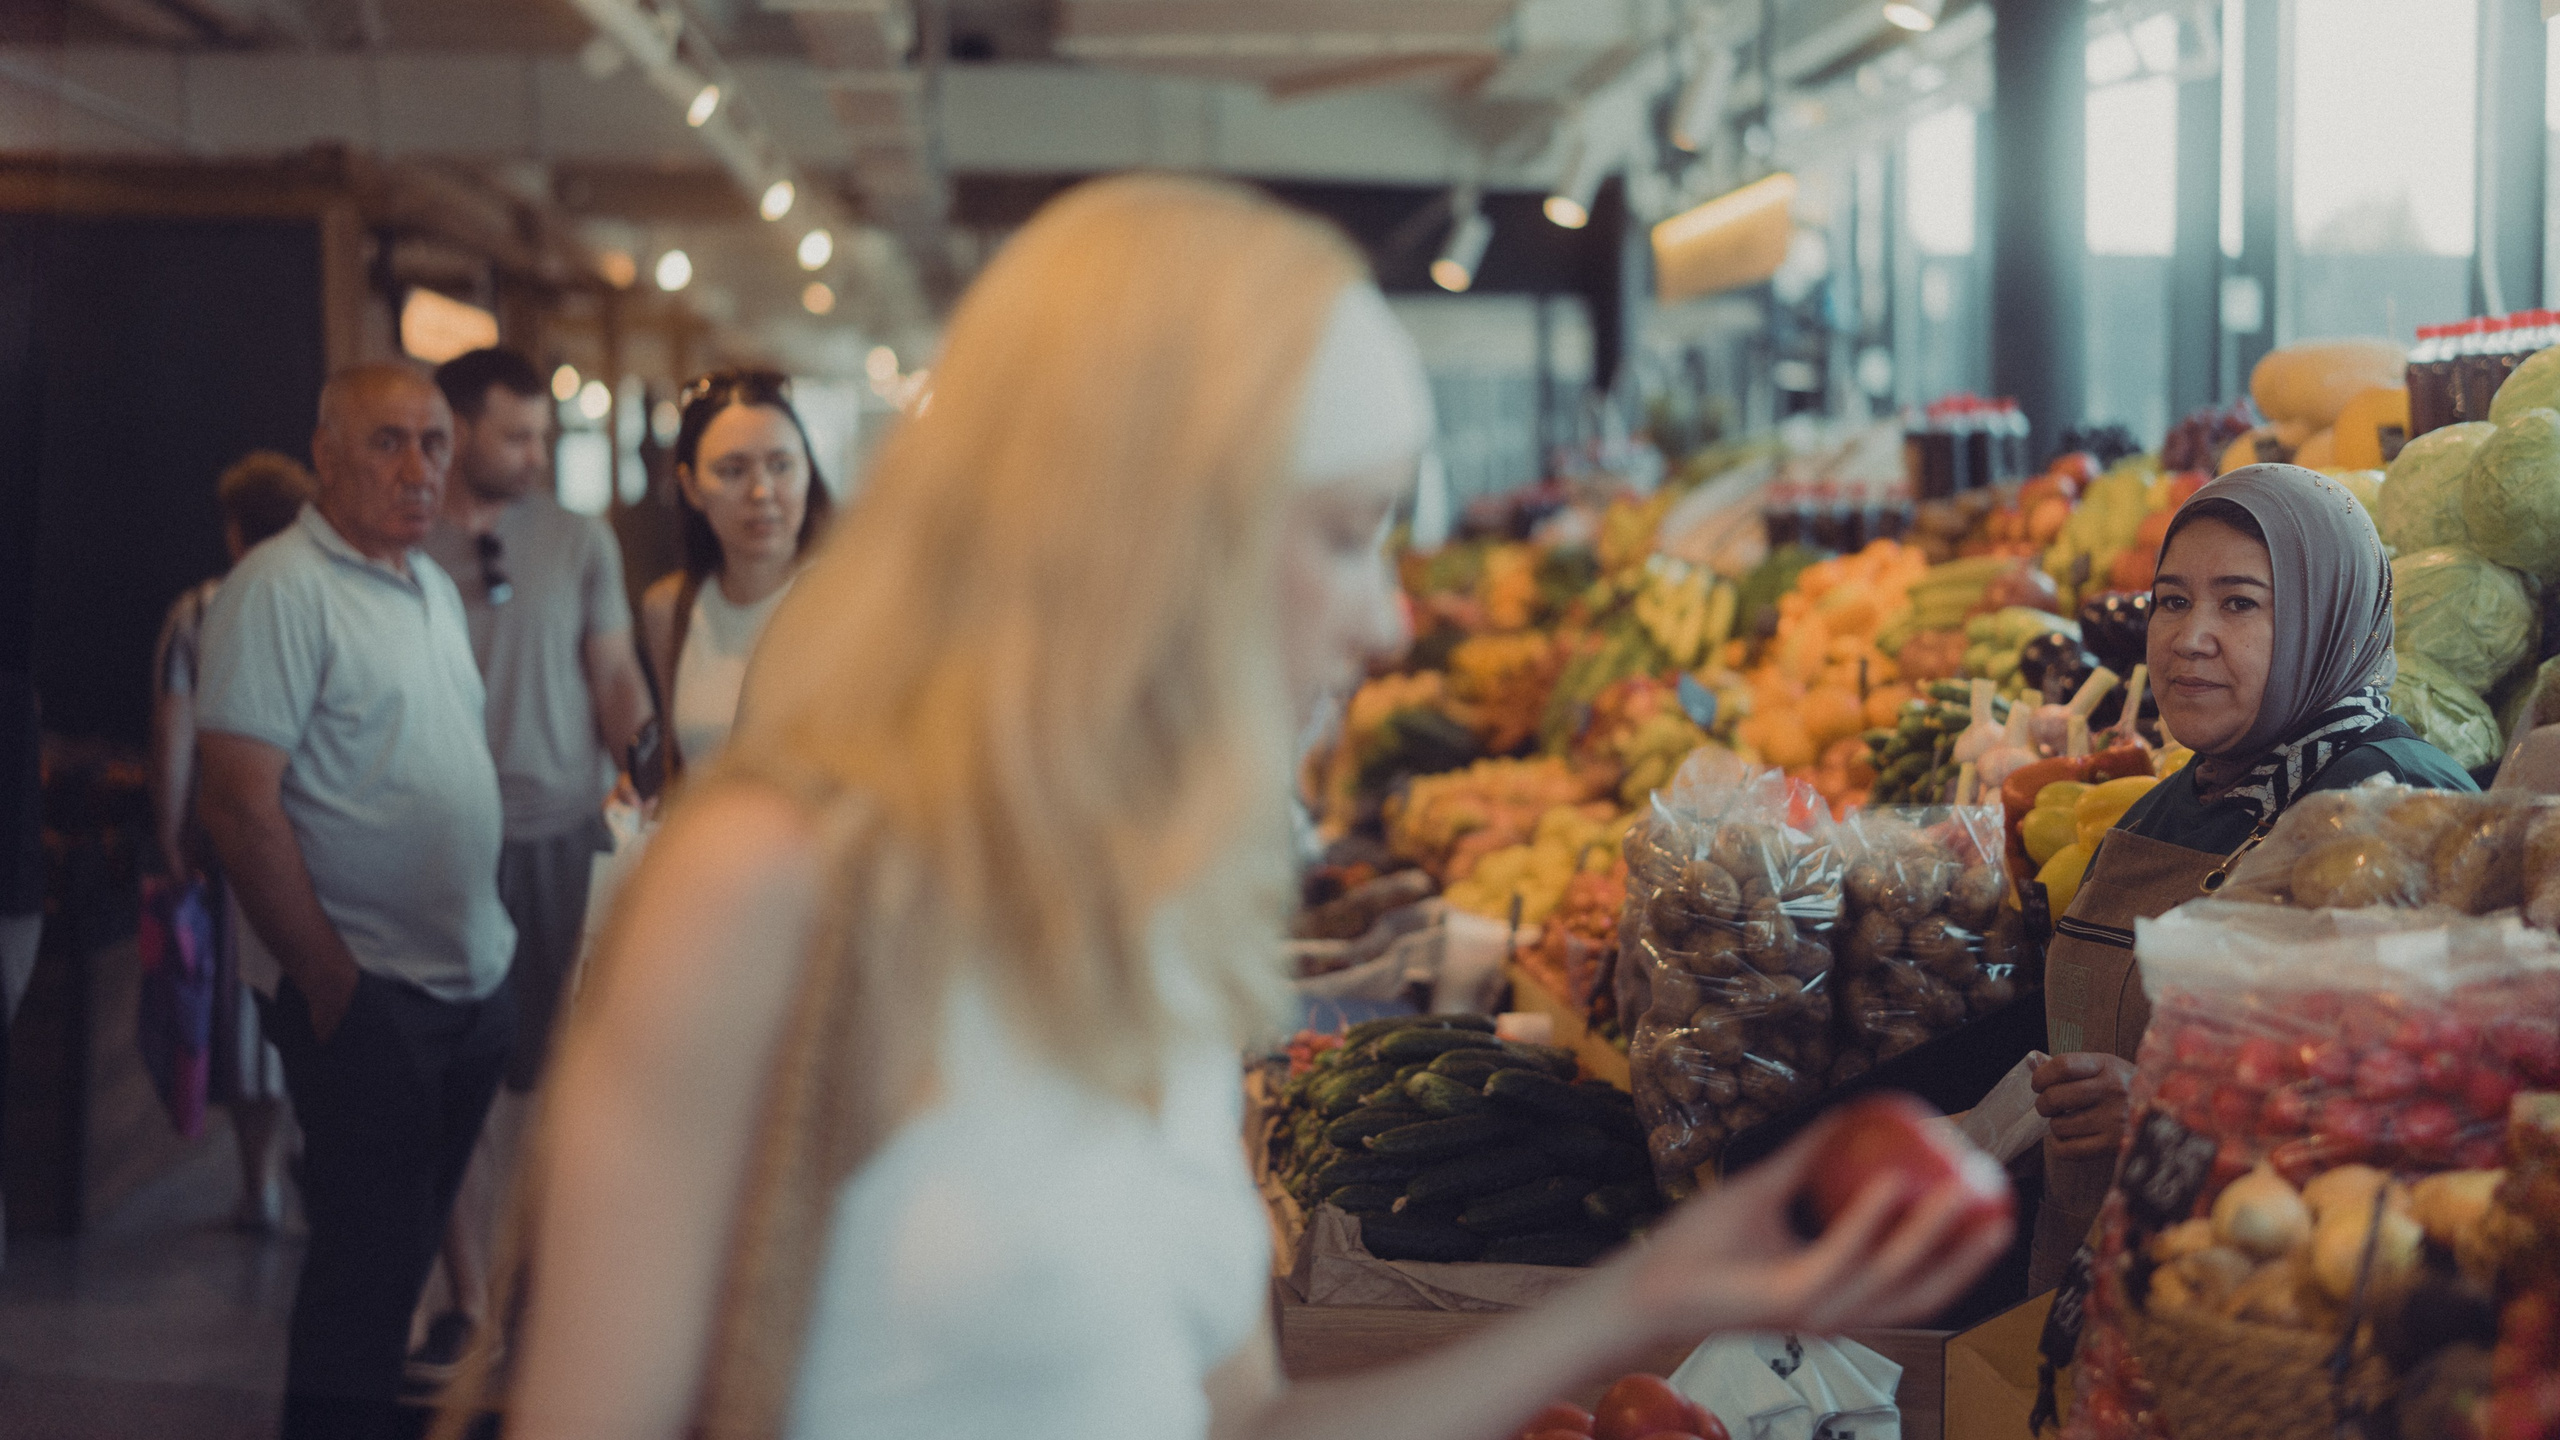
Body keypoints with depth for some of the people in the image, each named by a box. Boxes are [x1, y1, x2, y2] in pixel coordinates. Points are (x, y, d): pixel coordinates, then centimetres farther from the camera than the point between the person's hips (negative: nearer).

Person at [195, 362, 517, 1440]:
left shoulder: (433, 586, 13)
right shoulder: (281, 587, -14)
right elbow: (242, 806, -19)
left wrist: (492, 938, 14)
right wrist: (328, 982, -19)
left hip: (469, 982, 8)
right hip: (363, 994, -8)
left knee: (409, 1242, 17)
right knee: (366, 1258, -3)